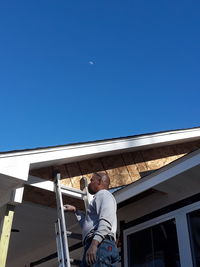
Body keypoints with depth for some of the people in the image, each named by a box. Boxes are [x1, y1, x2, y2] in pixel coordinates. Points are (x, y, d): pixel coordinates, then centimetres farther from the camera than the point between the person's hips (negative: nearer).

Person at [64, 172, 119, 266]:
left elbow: (106, 221, -12)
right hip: (95, 245, 9)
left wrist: (94, 243, -23)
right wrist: (75, 210, 51)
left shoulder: (103, 194, 6)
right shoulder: (99, 197, 36)